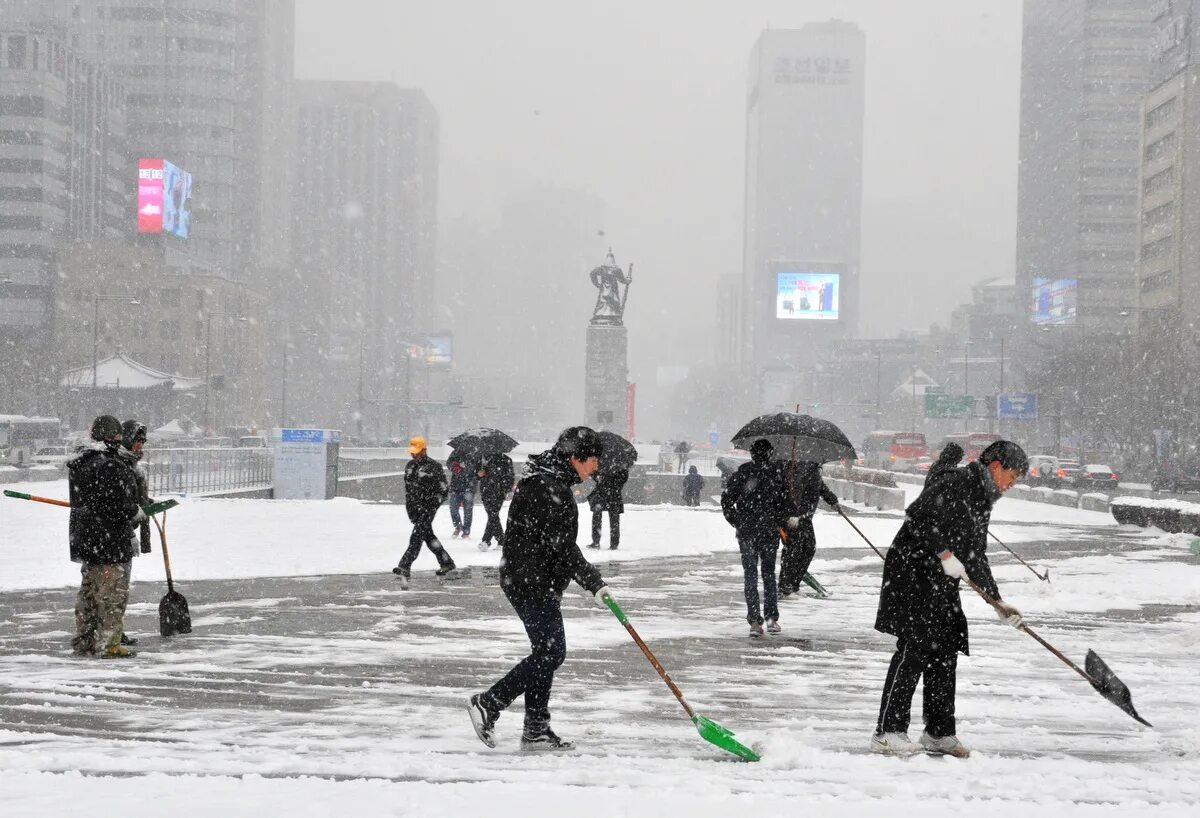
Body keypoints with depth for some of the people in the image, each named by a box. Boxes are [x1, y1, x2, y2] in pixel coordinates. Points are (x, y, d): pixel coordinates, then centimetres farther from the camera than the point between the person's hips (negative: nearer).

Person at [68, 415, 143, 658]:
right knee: (112, 592, -2)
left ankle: (83, 642, 23)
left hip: (84, 537, 9)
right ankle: (108, 645, -1)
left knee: (89, 590, 17)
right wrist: (139, 513, -4)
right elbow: (119, 506, -23)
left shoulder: (79, 463, 10)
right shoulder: (110, 467, -20)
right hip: (109, 541, -9)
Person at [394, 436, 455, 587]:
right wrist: (410, 508, 16)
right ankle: (446, 563, 26)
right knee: (428, 536, 13)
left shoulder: (434, 466, -9)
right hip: (415, 507, 8)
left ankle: (405, 567, -24)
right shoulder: (410, 466, 13)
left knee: (416, 537, -16)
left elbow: (442, 490, -8)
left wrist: (432, 505, -15)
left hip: (428, 507, -8)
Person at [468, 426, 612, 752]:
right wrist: (594, 582, -18)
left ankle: (536, 730, 16)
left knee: (546, 653, 12)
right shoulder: (549, 489, -20)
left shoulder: (553, 483, 15)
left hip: (540, 583, 11)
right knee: (551, 653, -8)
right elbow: (562, 547, -22)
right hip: (531, 582, -11)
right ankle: (488, 703, -3)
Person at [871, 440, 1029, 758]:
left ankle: (938, 732, 17)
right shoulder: (958, 483, -10)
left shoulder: (982, 502, 20)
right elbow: (918, 517, -22)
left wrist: (997, 601, 17)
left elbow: (976, 558, 24)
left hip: (942, 584, 10)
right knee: (915, 649, -13)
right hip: (913, 573, -10)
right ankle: (887, 732, -12)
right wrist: (944, 553, -23)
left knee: (945, 654, 9)